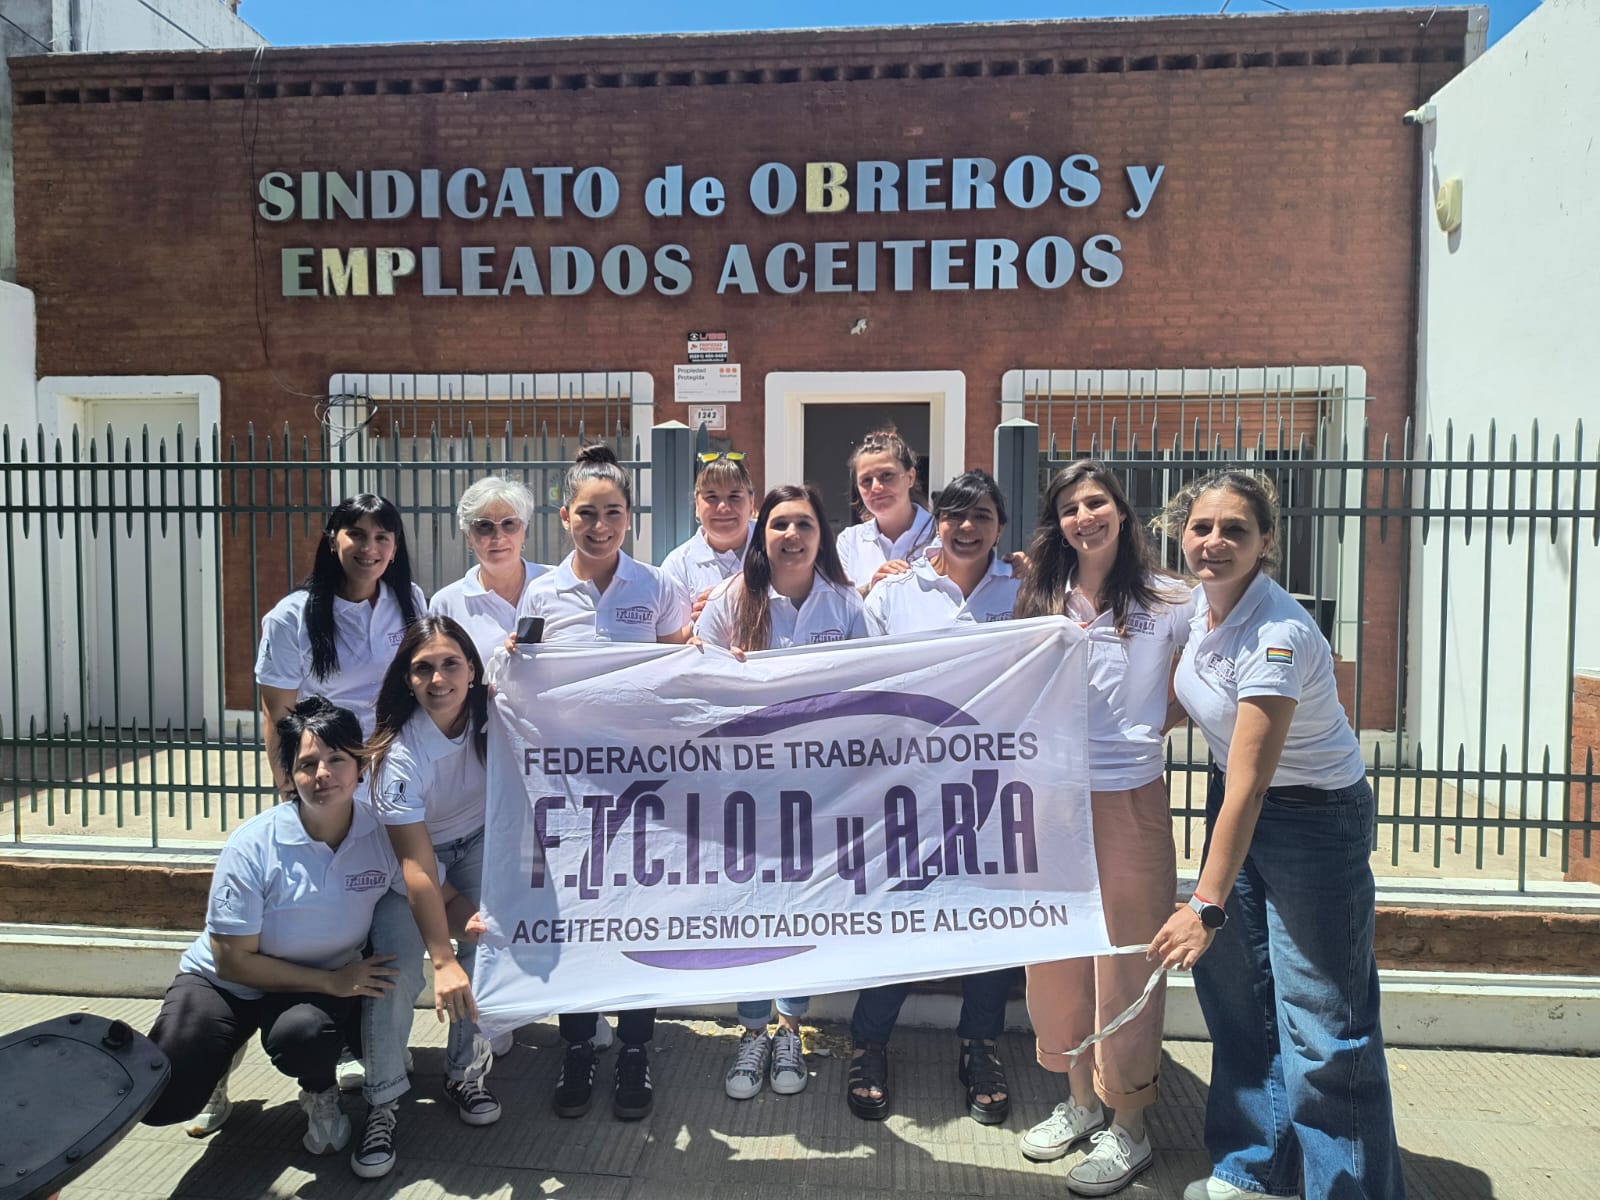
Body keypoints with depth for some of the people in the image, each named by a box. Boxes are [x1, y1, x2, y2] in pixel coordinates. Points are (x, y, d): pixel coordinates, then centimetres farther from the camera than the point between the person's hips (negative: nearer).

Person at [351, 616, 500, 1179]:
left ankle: (466, 1073, 2)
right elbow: (417, 867, -34)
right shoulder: (402, 754, -32)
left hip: (479, 837, 3)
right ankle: (382, 1103, -2)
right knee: (397, 963, -20)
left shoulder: (491, 712, -21)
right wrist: (445, 962, -40)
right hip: (413, 848, -3)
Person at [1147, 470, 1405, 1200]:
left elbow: (1249, 786, -30)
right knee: (1232, 985, 12)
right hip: (1235, 798, 8)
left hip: (1315, 816, -7)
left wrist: (1208, 904, -31)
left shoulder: (1278, 636, -28)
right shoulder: (1200, 600, -4)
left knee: (1320, 1010, -4)